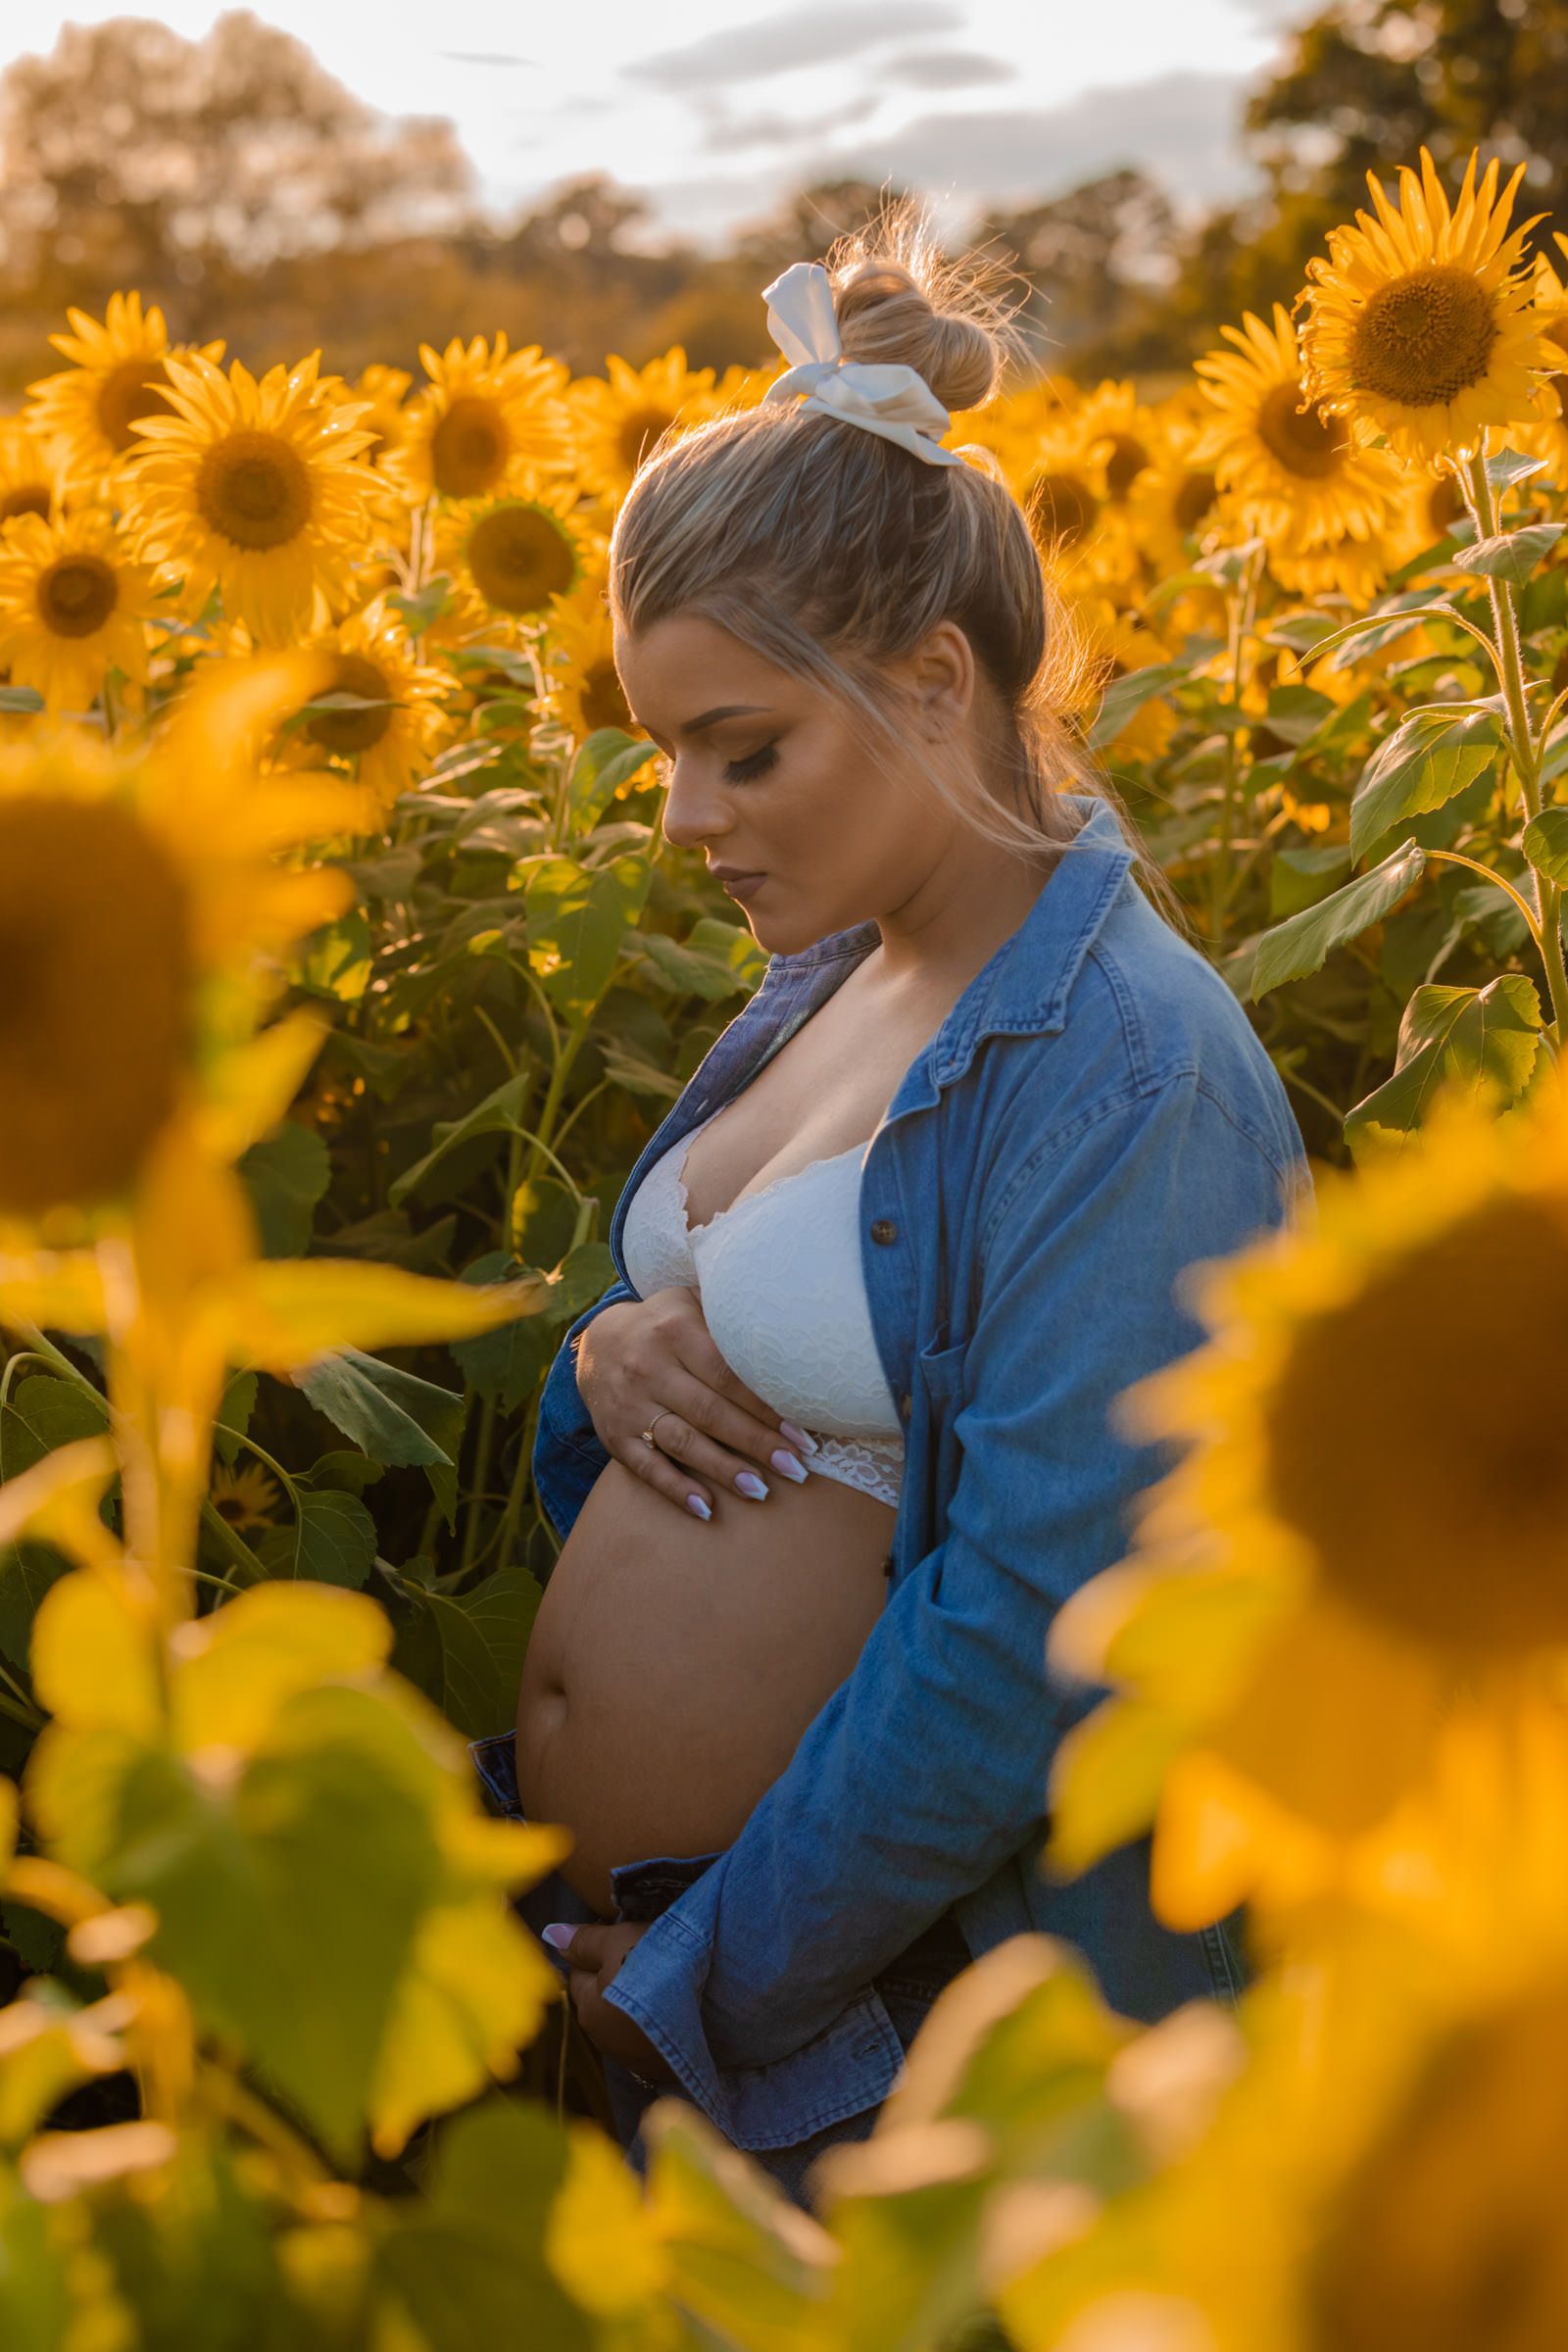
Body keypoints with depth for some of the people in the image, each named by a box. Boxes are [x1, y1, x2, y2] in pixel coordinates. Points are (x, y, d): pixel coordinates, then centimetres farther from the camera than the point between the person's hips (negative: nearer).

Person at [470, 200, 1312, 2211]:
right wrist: (610, 1353, -5)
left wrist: (714, 1986, -17)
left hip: (891, 1979, -7)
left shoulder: (1127, 1080, -22)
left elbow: (1032, 1638, -24)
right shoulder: (829, 975, 5)